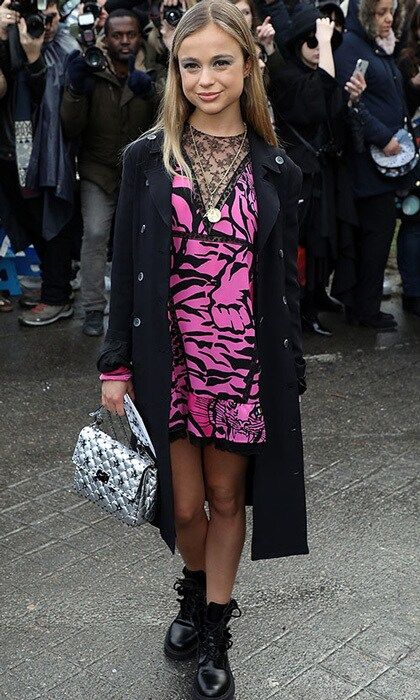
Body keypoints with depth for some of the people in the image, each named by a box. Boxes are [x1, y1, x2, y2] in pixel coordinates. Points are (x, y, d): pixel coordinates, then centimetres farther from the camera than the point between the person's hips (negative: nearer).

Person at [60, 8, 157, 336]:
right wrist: (75, 88, -26)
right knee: (95, 234, -12)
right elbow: (72, 129, -9)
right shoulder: (92, 74, -4)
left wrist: (149, 93, -34)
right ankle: (94, 307, 0)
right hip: (99, 171, -1)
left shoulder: (152, 75, -1)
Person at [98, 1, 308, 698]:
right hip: (168, 360, 0)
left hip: (245, 366, 1)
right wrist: (117, 364, -2)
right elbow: (126, 265, 0)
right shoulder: (148, 157, -2)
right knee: (184, 503, 9)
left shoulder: (276, 169, 1)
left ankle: (215, 630, 34)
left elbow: (285, 278, 5)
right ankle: (195, 590, 42)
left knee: (227, 498, 12)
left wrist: (288, 375, 4)